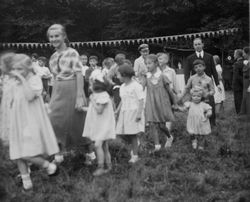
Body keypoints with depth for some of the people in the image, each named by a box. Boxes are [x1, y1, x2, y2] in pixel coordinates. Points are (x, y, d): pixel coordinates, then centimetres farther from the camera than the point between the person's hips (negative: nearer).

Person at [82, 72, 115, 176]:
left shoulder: (103, 95, -17)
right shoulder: (96, 95, 14)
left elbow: (99, 110, -23)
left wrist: (92, 100, -16)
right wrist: (83, 108, 13)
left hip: (103, 125, -10)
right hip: (98, 125, 10)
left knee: (98, 145, -16)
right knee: (104, 147, 13)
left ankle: (100, 167, -10)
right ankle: (108, 166, 21)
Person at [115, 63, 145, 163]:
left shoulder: (136, 86, -12)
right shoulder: (122, 87, 12)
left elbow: (141, 100, -14)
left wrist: (139, 113, -20)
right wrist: (118, 110, 11)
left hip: (134, 112, -7)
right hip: (124, 112, 7)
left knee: (133, 134, -3)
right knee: (122, 133, 5)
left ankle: (135, 155, 8)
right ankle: (134, 146, 30)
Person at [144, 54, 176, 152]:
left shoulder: (162, 76, -9)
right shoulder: (147, 77, 0)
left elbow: (169, 90, 0)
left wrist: (174, 102, 7)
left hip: (162, 103, -2)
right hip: (151, 104, 3)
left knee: (161, 125, 3)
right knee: (152, 125, -4)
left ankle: (169, 137, 34)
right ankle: (157, 145, 5)